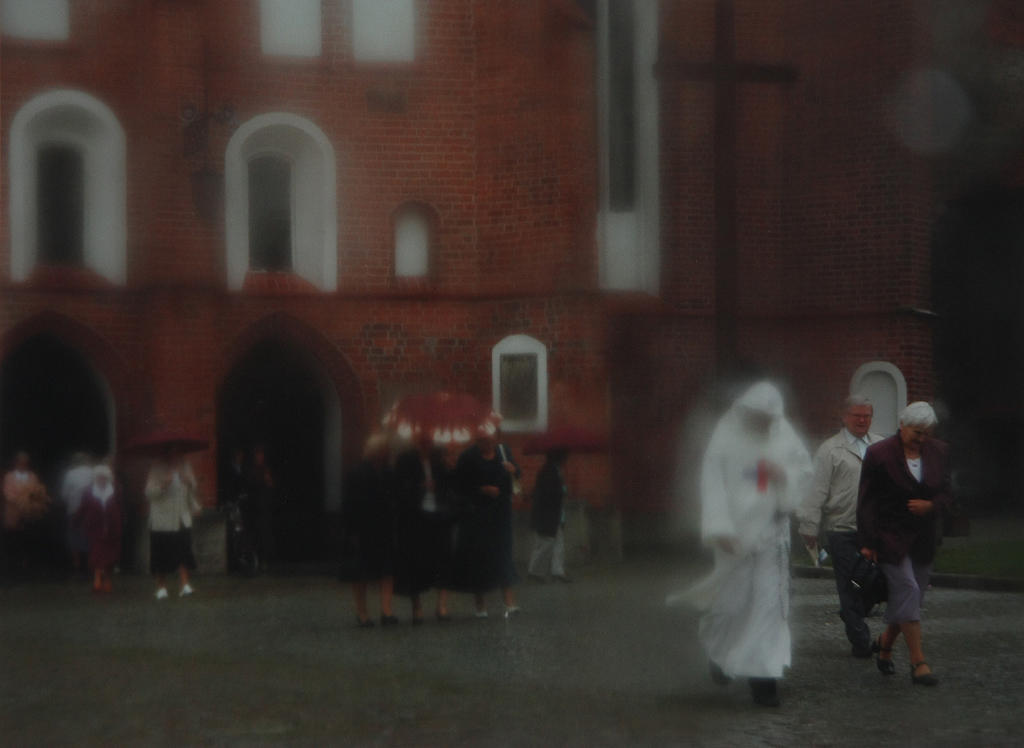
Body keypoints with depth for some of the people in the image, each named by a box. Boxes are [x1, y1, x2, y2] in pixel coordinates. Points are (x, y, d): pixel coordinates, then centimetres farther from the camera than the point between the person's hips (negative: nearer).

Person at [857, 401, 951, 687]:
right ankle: (918, 661, -11)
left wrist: (931, 506, -11)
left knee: (909, 598, 7)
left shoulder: (938, 452, 5)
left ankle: (886, 643, 32)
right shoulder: (879, 454, -8)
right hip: (890, 537, -5)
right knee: (907, 591, -13)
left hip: (922, 539, 5)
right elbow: (866, 502, -5)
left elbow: (946, 494, 12)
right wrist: (867, 543, -8)